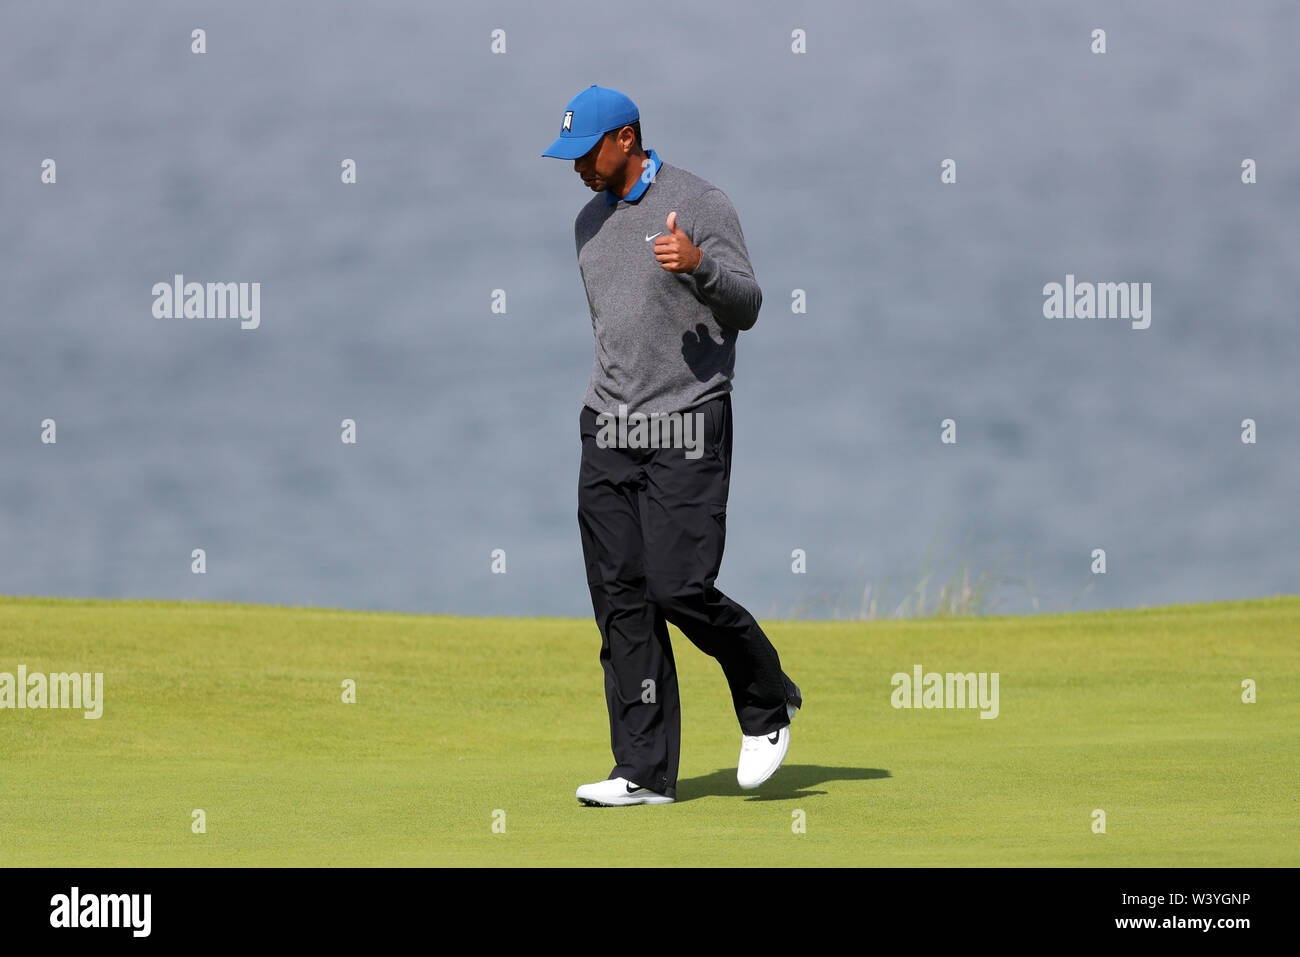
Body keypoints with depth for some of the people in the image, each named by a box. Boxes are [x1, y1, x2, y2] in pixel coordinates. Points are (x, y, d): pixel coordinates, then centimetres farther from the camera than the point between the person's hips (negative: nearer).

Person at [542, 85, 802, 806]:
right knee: (621, 599, 0)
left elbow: (746, 308, -12)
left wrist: (700, 265, -31)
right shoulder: (590, 222, 15)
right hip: (608, 431, 7)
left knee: (678, 587, -14)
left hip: (687, 428, -7)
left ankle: (768, 703, 11)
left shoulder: (699, 204, -6)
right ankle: (644, 772, 1)